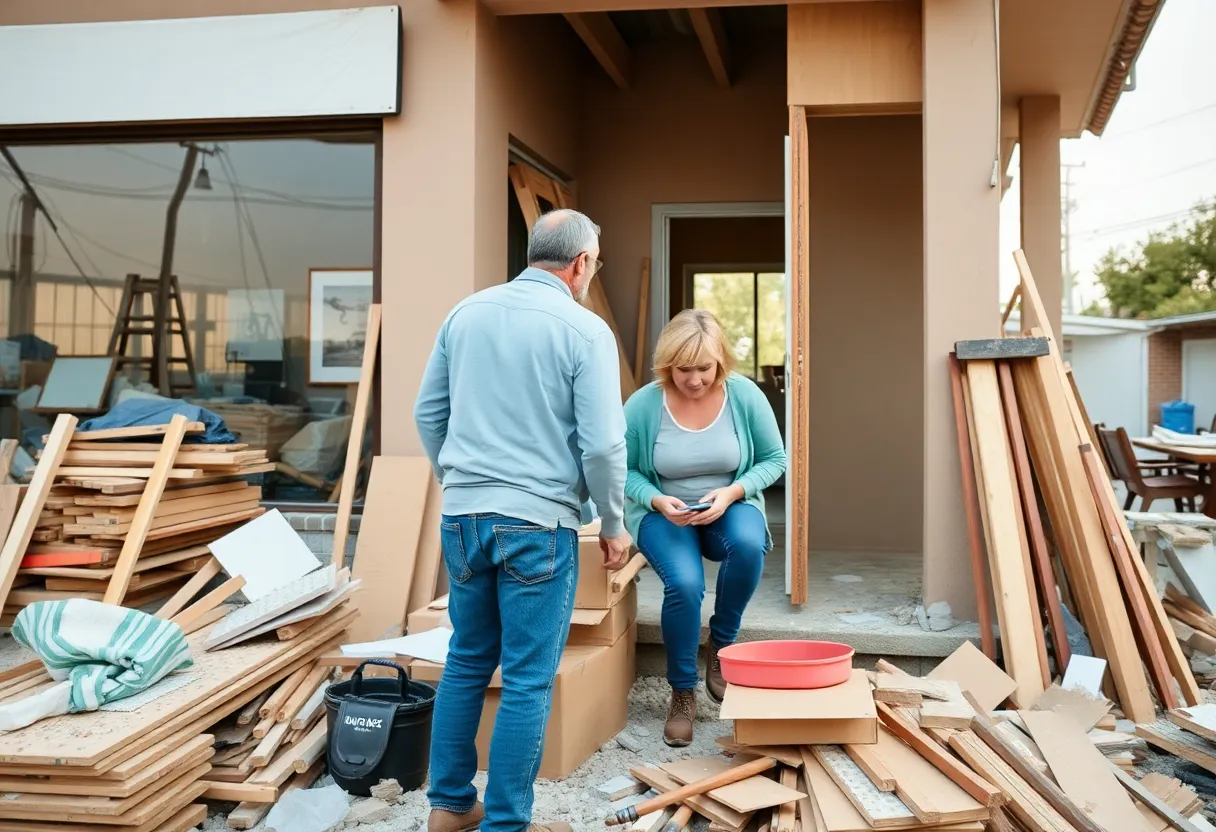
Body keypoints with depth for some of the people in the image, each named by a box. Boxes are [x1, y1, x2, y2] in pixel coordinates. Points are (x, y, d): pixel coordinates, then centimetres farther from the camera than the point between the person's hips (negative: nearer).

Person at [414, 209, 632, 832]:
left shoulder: (466, 313, 7)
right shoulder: (586, 330, -9)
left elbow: (427, 414, 12)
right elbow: (603, 443, -12)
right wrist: (613, 524, 2)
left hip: (462, 515, 6)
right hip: (537, 522, -5)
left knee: (467, 659, 18)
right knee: (527, 680, 4)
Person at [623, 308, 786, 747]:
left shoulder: (745, 395, -11)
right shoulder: (642, 405, -14)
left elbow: (774, 459, -2)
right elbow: (625, 472, -3)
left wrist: (731, 493, -18)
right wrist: (657, 501, -22)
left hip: (729, 507, 1)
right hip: (663, 513, -1)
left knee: (748, 544, -35)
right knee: (684, 583, -30)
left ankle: (721, 645, -7)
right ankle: (682, 693, -4)